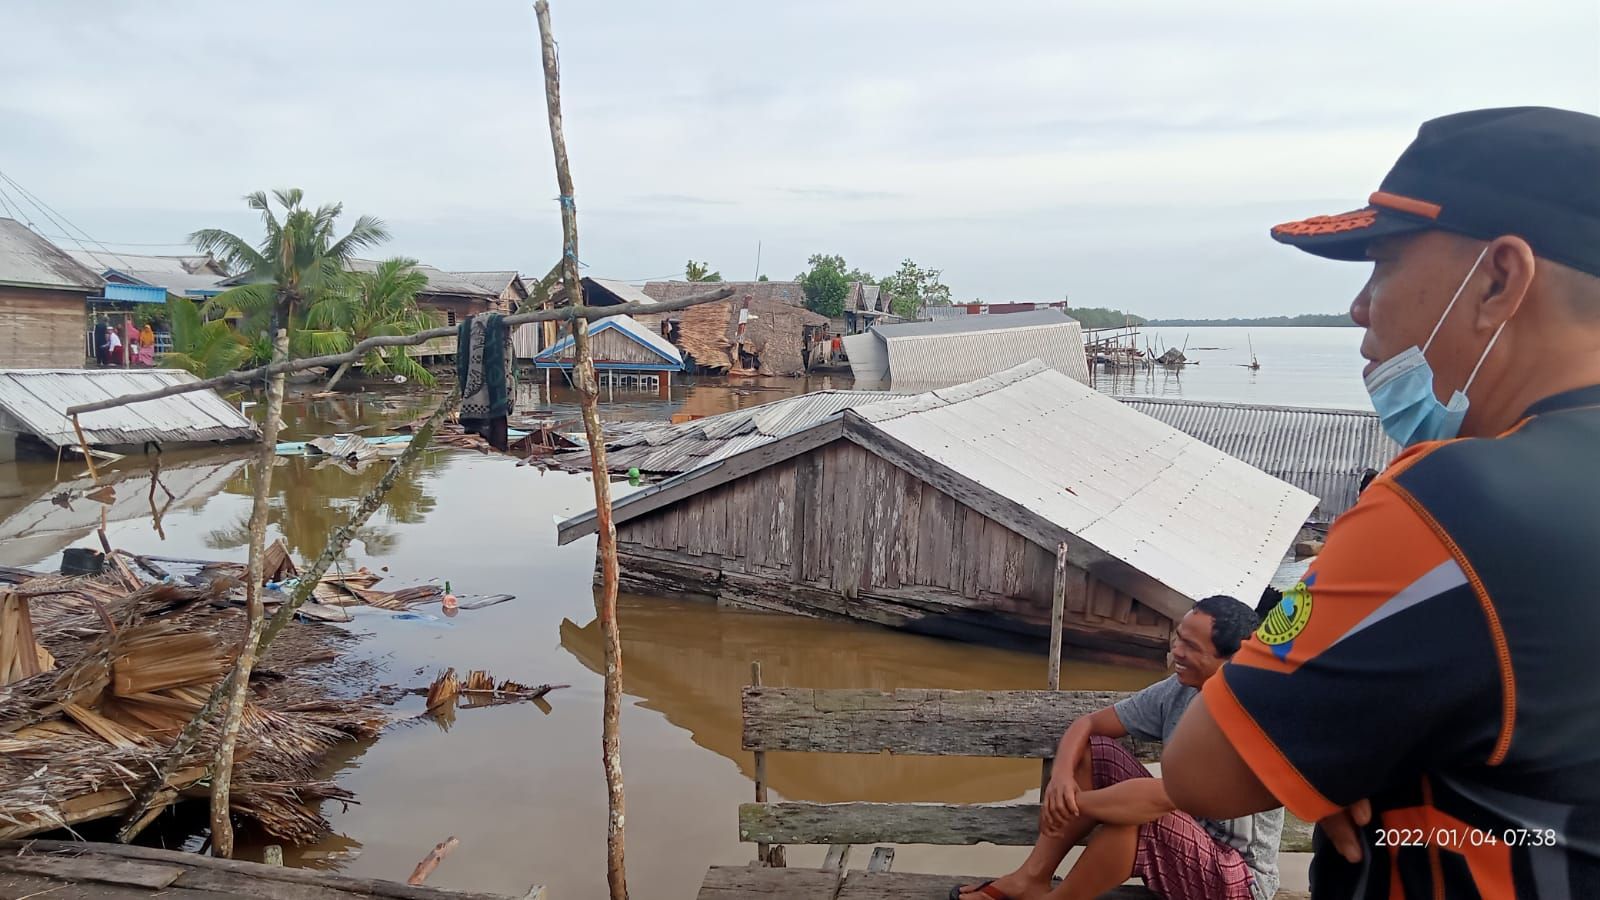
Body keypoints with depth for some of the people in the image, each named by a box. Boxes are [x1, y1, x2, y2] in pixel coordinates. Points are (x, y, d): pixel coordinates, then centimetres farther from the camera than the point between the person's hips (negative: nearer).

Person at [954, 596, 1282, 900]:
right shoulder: (1177, 690, -6)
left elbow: (1162, 798, -39)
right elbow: (1087, 724, -3)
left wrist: (1073, 802, -27)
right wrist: (1061, 776, -24)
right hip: (1180, 838, 7)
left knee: (1134, 811, -33)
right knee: (1092, 749, -6)